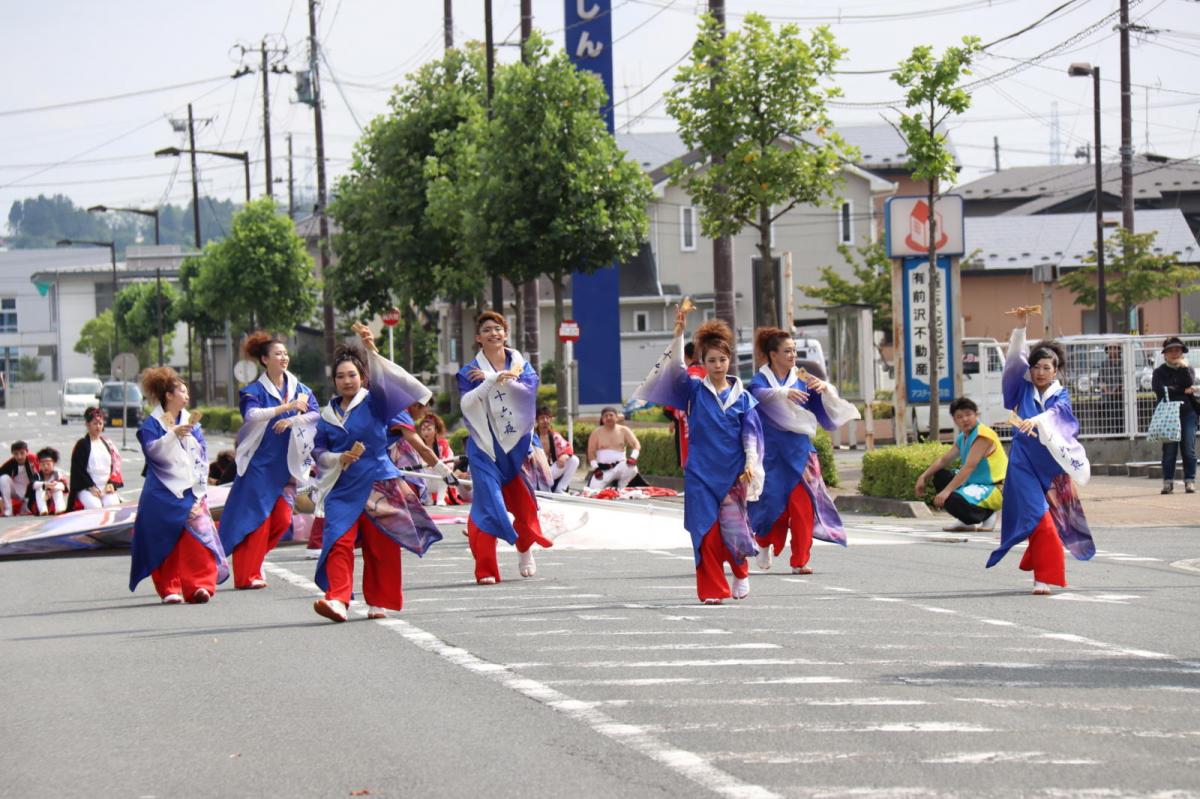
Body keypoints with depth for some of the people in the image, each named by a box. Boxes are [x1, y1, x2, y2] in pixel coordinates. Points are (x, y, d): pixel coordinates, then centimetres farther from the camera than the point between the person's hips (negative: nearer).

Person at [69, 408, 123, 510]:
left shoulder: (108, 444, 17)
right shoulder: (82, 445, 5)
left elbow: (115, 465, 14)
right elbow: (78, 470, -1)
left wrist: (112, 484, -3)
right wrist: (91, 487, -11)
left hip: (107, 487, 3)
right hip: (87, 488, -3)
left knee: (113, 504, -26)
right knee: (95, 506, -32)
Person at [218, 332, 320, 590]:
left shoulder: (299, 389, 9)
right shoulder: (254, 391, -3)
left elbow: (315, 414, -4)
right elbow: (252, 415, -23)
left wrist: (292, 421, -22)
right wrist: (286, 407, -32)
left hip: (286, 464, 5)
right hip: (259, 464, -5)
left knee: (282, 520, -1)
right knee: (258, 519, -9)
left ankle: (251, 558, 21)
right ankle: (248, 575, -4)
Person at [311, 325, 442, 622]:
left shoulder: (374, 403, 2)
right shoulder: (328, 415, 11)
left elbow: (384, 383, -18)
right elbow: (318, 451, 13)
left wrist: (372, 351, -28)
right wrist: (340, 459, -7)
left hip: (378, 485, -2)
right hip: (342, 488, 2)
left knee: (381, 548, 2)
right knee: (339, 543, -13)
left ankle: (379, 601, 14)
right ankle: (337, 600, -22)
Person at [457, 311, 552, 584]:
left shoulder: (521, 365, 8)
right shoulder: (470, 371, 2)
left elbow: (528, 390, -12)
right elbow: (467, 404, -15)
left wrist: (494, 378, -17)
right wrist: (494, 380, -27)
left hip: (518, 442, 2)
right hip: (485, 446, -2)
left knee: (524, 503, 7)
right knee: (488, 503, -13)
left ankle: (525, 550, 35)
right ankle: (485, 569, -11)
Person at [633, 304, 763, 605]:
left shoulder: (742, 397, 5)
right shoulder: (694, 391, 4)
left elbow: (751, 434, 5)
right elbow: (676, 368, -10)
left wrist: (750, 465, -7)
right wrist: (679, 331, -20)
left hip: (732, 473, 0)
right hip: (700, 473, 0)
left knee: (733, 528, -2)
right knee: (706, 531, -3)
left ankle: (741, 573, 27)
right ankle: (712, 589, 4)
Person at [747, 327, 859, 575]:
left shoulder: (802, 379, 8)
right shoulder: (760, 381, -1)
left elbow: (828, 402, -1)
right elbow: (762, 394, -24)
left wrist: (824, 388, -25)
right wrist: (785, 393, -44)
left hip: (800, 452, 2)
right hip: (772, 453, -2)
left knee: (803, 506, -6)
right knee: (774, 501, -2)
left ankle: (800, 561, 0)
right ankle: (765, 541, 28)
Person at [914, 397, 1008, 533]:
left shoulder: (983, 435, -19)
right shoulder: (962, 438, 9)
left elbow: (969, 467, -26)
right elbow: (943, 460, 15)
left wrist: (947, 491, -31)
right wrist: (923, 477, 1)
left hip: (995, 490, -10)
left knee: (952, 500, -30)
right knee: (940, 477, 13)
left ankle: (986, 515, -2)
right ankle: (968, 520, 9)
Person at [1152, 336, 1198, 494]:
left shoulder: (1188, 369, 15)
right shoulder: (1160, 372, 9)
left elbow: (1190, 385, -4)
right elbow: (1160, 389, -8)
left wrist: (1184, 368, -10)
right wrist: (1184, 391, -5)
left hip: (1188, 412, 1)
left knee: (1189, 449, -3)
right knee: (1169, 449, -5)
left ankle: (1190, 481, 0)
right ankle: (1168, 481, -1)